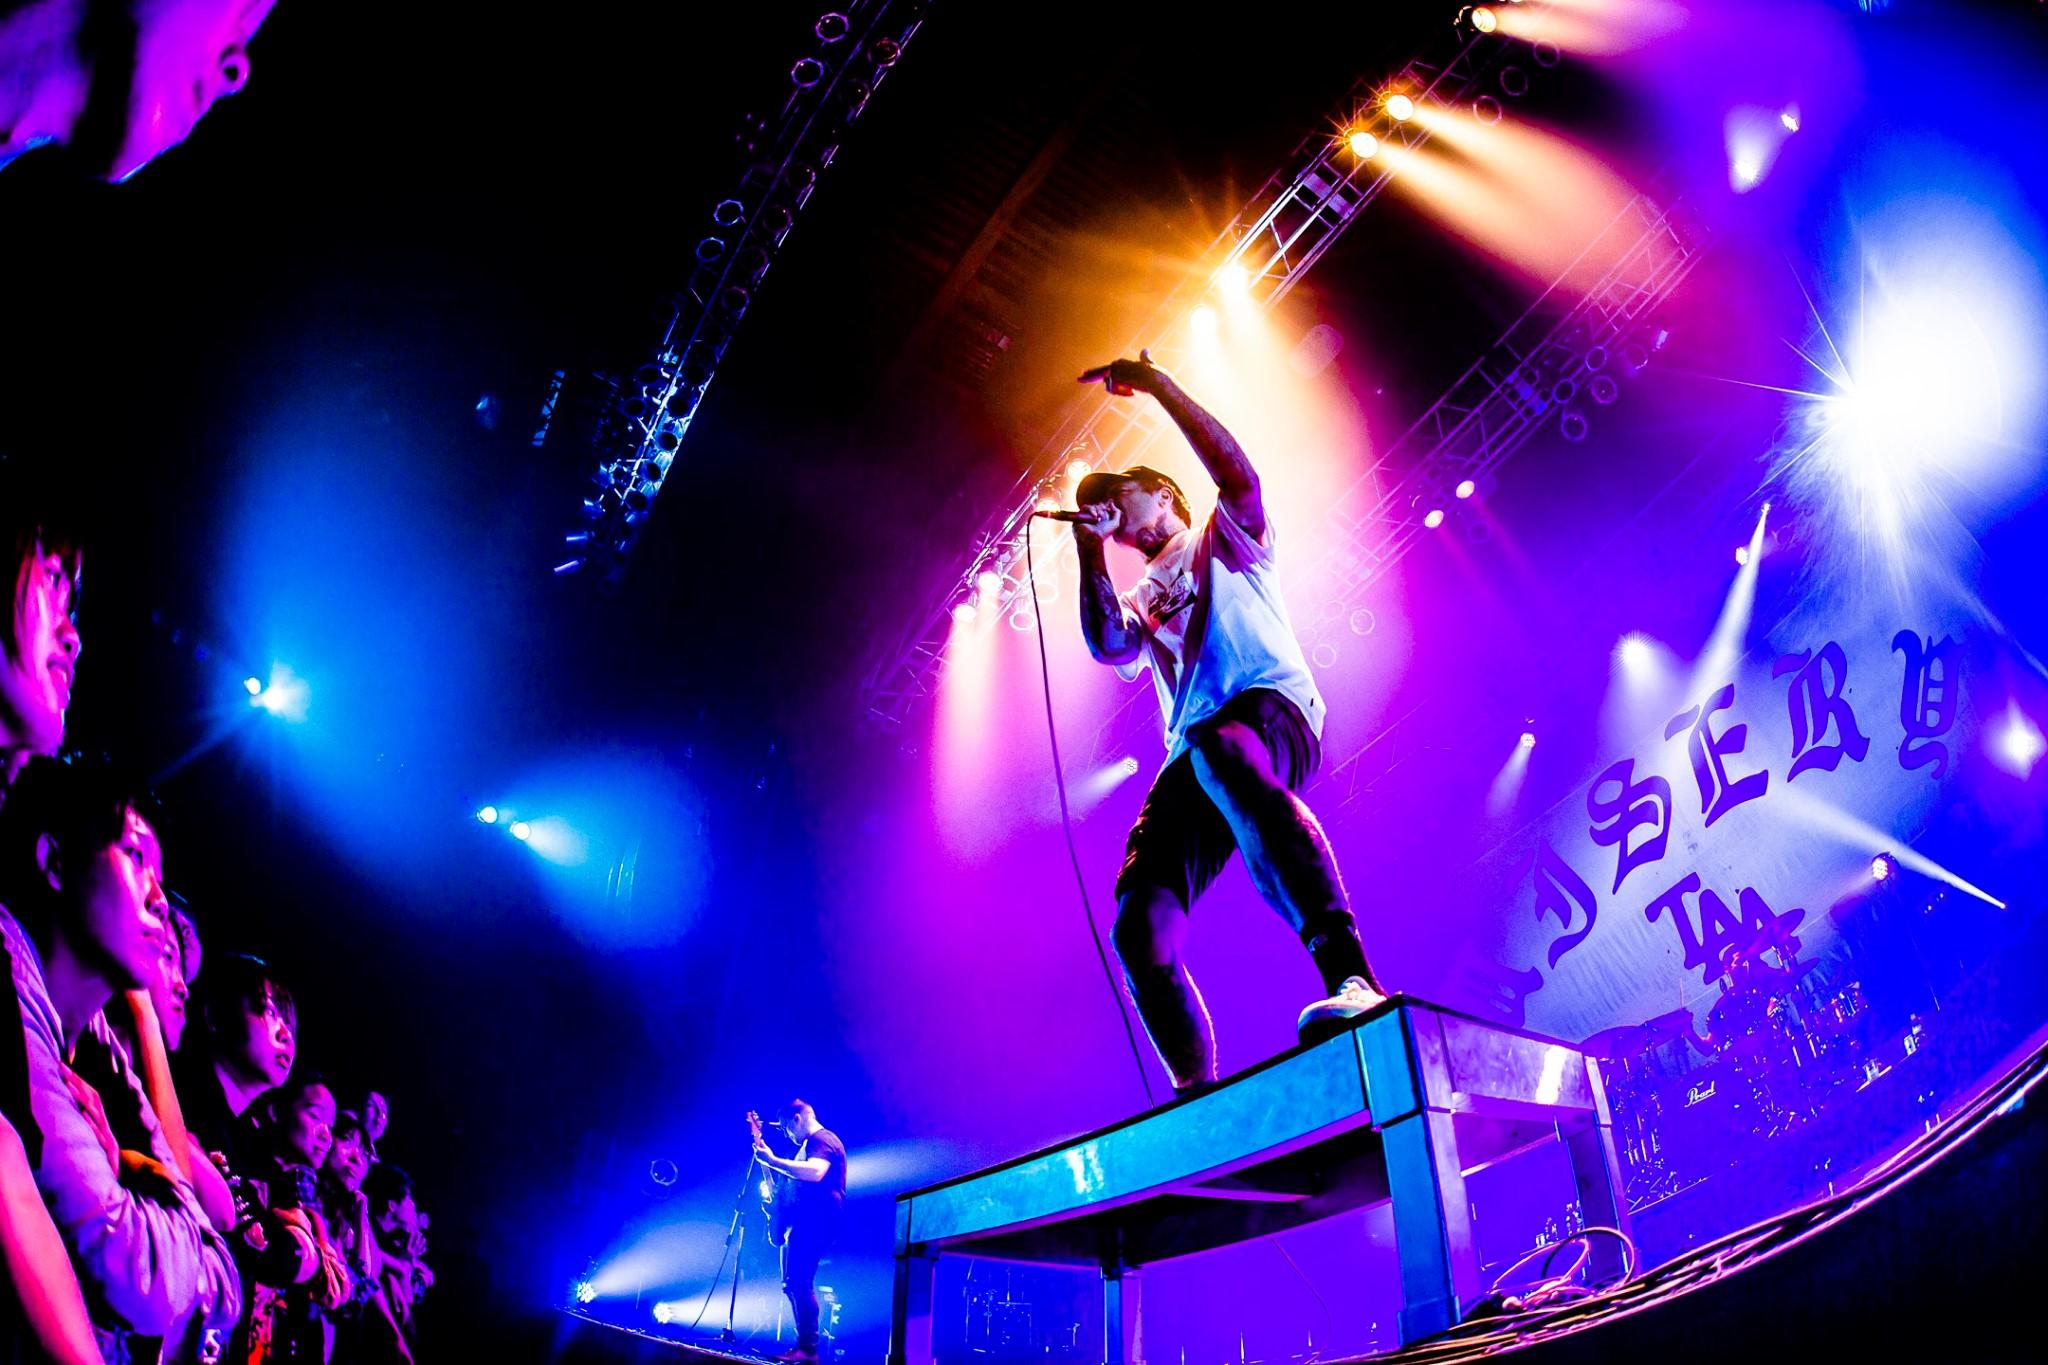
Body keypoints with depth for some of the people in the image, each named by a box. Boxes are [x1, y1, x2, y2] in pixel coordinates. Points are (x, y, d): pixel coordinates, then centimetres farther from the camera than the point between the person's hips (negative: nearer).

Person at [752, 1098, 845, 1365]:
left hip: (817, 1222, -12)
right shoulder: (811, 1143, 25)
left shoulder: (822, 1140, -10)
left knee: (799, 1282, -17)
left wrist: (773, 1161, -29)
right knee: (795, 1282, 12)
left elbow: (815, 1172, -29)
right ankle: (805, 1343, 15)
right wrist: (772, 1162, 22)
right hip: (806, 1222, 12)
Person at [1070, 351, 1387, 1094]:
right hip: (1191, 759, 6)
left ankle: (1349, 976, -55)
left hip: (1271, 707, -6)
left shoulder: (1224, 536, 24)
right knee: (1141, 930, -16)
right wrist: (1091, 552, 12)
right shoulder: (1139, 601, 34)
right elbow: (1107, 644, 11)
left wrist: (1156, 383, 3)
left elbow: (1236, 470, 2)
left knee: (1223, 752, -45)